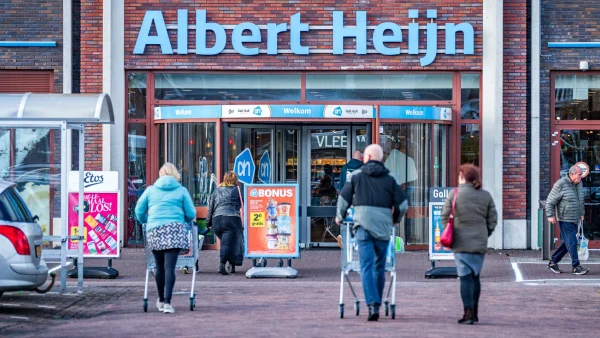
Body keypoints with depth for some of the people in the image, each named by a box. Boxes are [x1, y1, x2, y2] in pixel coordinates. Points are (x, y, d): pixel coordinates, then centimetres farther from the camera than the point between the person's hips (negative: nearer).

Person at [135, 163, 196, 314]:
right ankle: (167, 302, -14)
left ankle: (161, 300, 27)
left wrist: (146, 222, 30)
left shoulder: (151, 190, 12)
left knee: (160, 267, 13)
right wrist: (183, 220, 27)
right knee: (169, 267, -6)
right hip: (175, 230, -2)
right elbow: (191, 214, 5)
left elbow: (139, 210, 12)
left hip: (154, 231, 2)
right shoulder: (181, 191, 7)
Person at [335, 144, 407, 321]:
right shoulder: (390, 179, 9)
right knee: (379, 267, 15)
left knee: (366, 266, -6)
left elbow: (344, 198, 8)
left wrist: (340, 217, 26)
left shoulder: (356, 175, 5)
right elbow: (402, 204, 7)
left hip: (363, 225, -2)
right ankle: (376, 303, 25)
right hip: (383, 227, 2)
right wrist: (396, 219, 27)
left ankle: (372, 305, -20)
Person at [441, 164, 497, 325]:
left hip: (461, 243, -3)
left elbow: (445, 217, -2)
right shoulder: (486, 196, 5)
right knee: (475, 276, 14)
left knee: (466, 277, -3)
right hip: (480, 244, 3)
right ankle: (474, 312, 18)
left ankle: (468, 313, -9)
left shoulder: (454, 194, -4)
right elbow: (492, 220, 6)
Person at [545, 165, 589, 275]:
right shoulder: (561, 185, -14)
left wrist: (581, 213, 27)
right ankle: (575, 267, -4)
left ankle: (553, 262, 22)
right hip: (565, 219, -8)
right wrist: (550, 215, -15)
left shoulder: (579, 183, 9)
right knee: (572, 243, -8)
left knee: (567, 243, 11)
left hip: (575, 220, 8)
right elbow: (550, 201, -10)